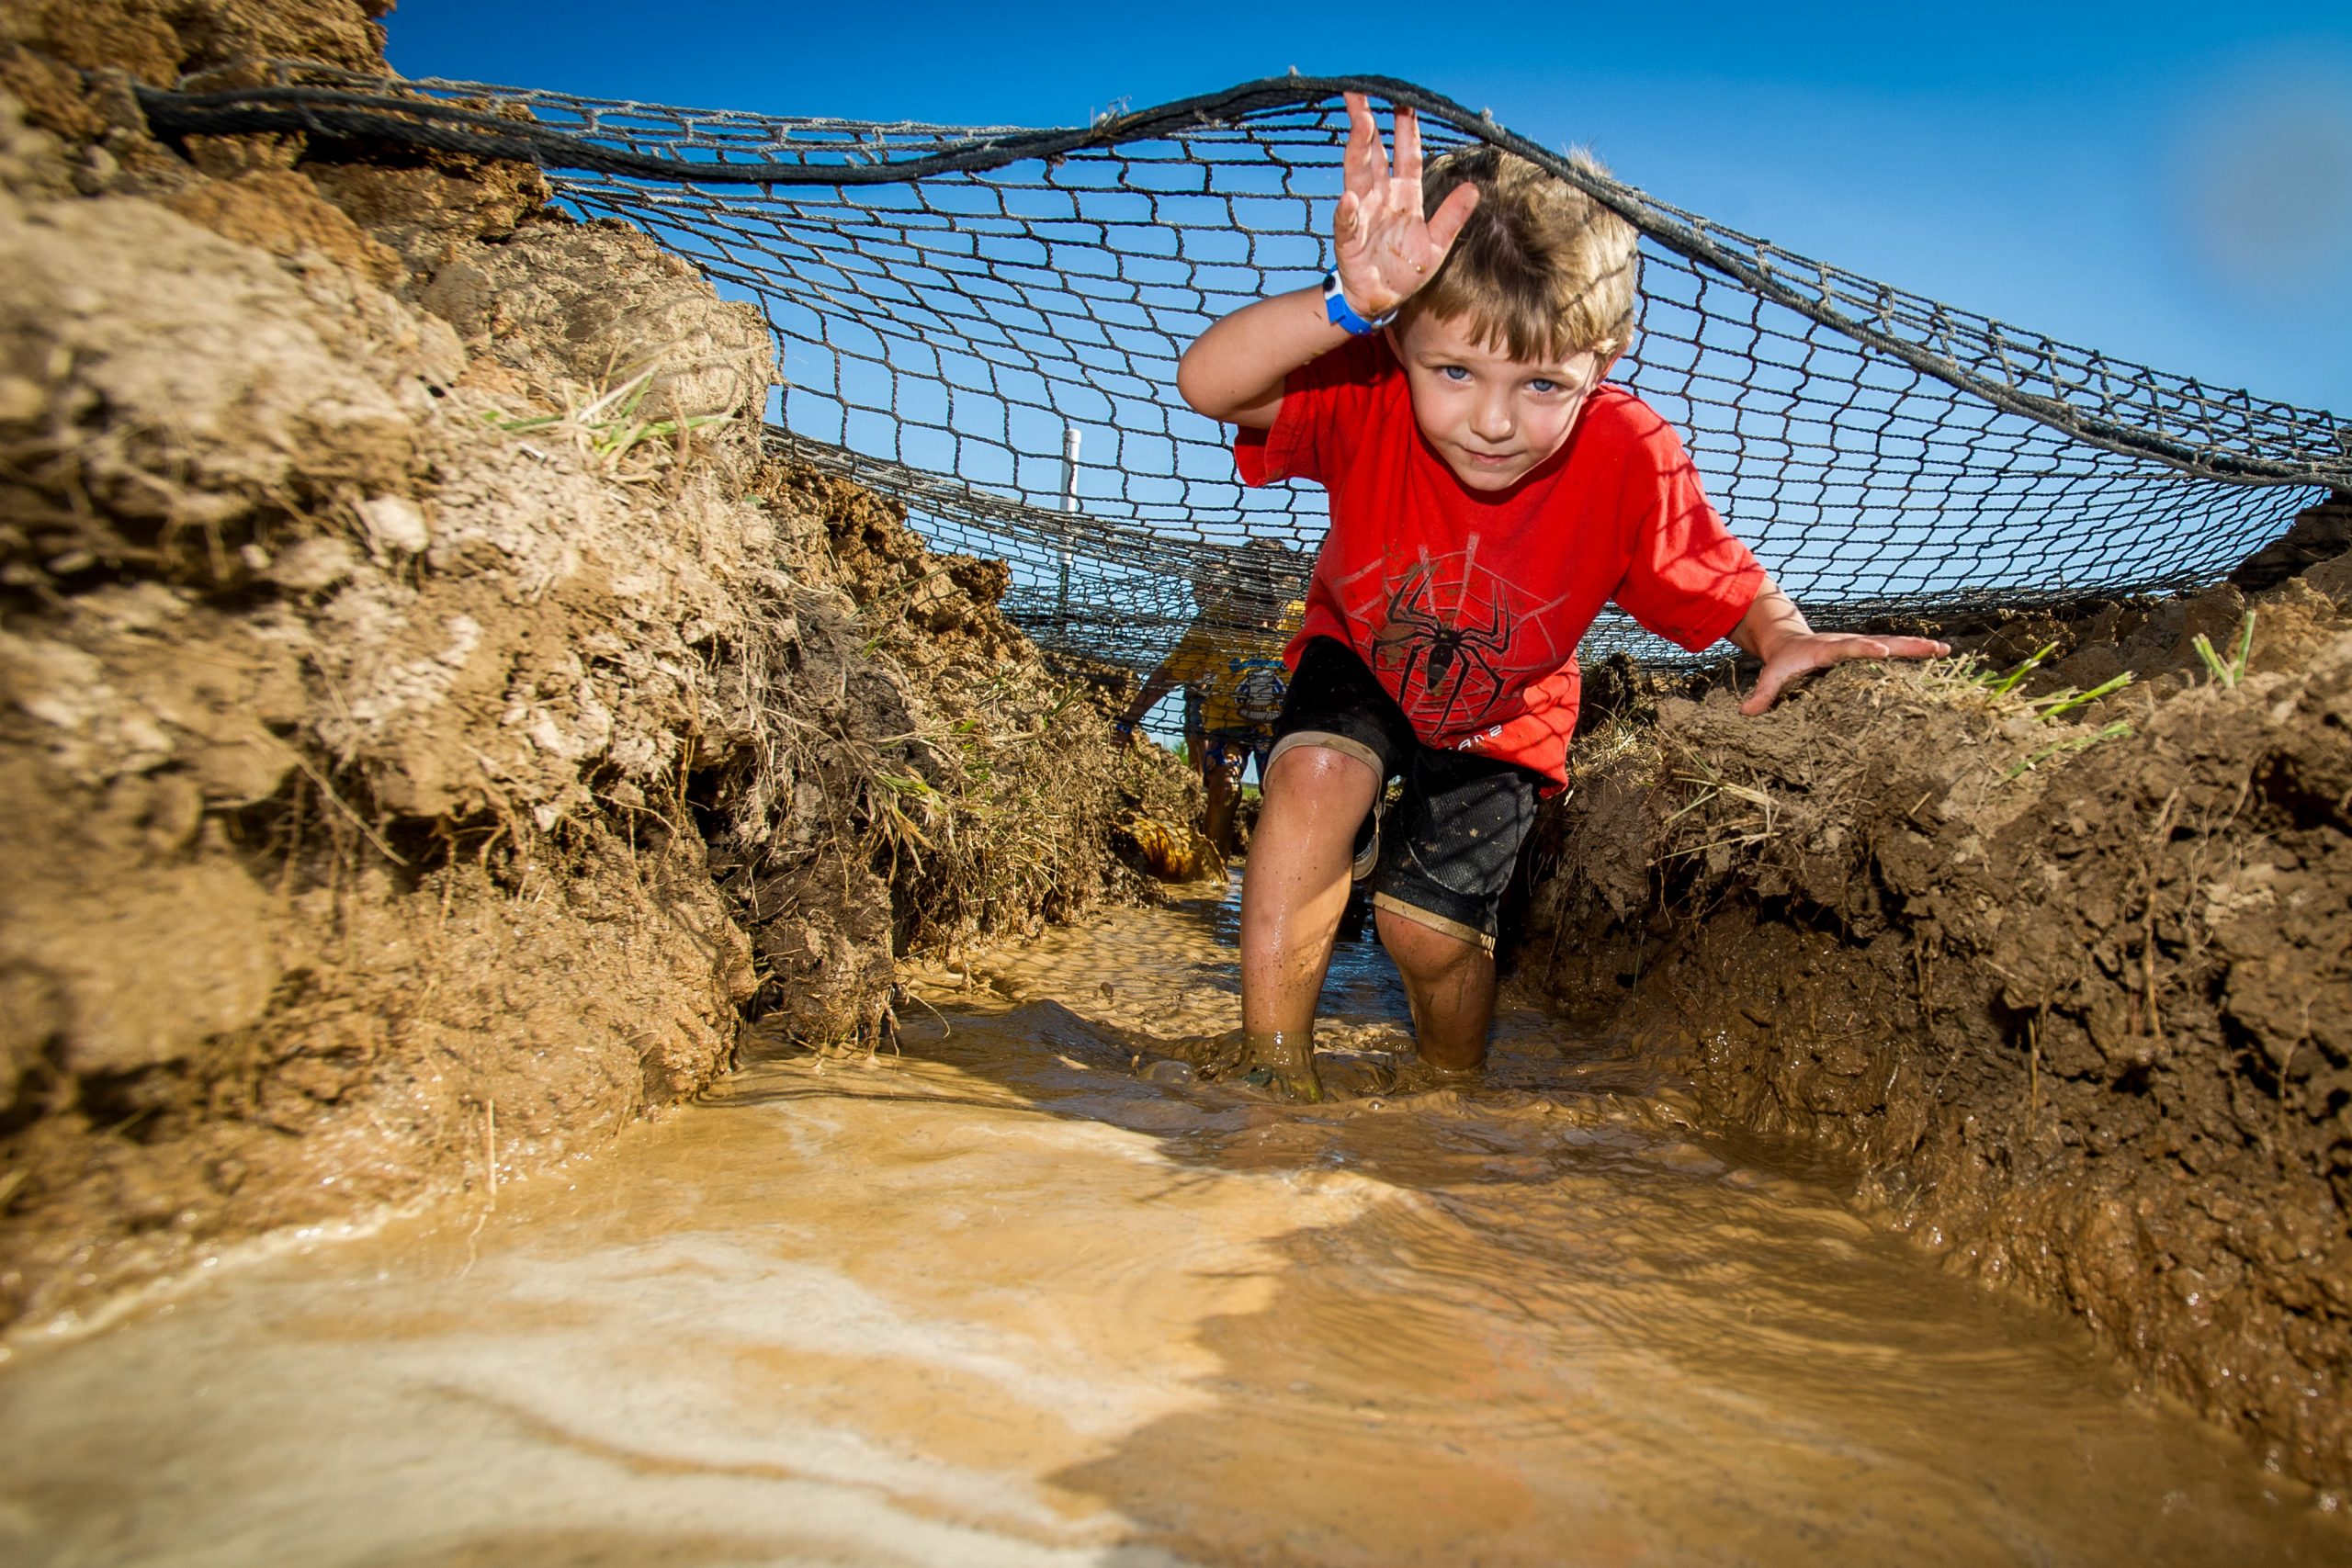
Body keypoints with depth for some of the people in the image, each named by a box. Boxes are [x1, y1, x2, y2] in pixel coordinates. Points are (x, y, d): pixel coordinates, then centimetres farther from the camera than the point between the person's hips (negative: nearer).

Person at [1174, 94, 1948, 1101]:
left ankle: (1454, 1093, 33)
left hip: (1501, 717, 0)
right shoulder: (1370, 395, -32)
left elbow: (1723, 583, -17)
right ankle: (1276, 1076, -15)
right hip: (1362, 655, 0)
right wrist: (1347, 304, -63)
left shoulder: (1629, 462, -30)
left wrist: (1786, 639, -40)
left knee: (1425, 925, -4)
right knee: (1317, 774, -32)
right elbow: (1207, 382, -47)